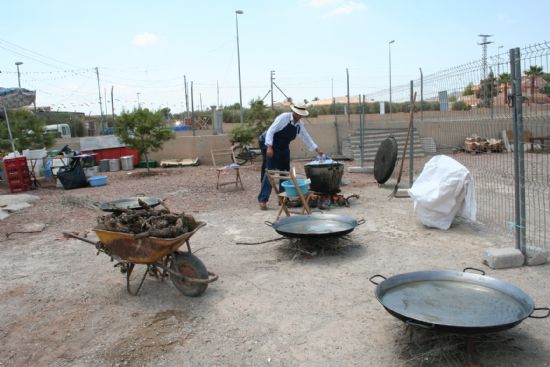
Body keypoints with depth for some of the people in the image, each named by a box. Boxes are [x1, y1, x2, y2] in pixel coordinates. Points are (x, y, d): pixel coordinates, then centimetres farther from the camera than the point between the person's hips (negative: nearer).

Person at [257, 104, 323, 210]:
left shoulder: (300, 125, 4)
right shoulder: (283, 117, -17)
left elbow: (306, 138, 12)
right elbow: (271, 130, -20)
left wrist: (317, 149, 5)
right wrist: (269, 147, -28)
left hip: (283, 148, 8)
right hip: (271, 145, -8)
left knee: (285, 172, 7)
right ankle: (262, 199, -12)